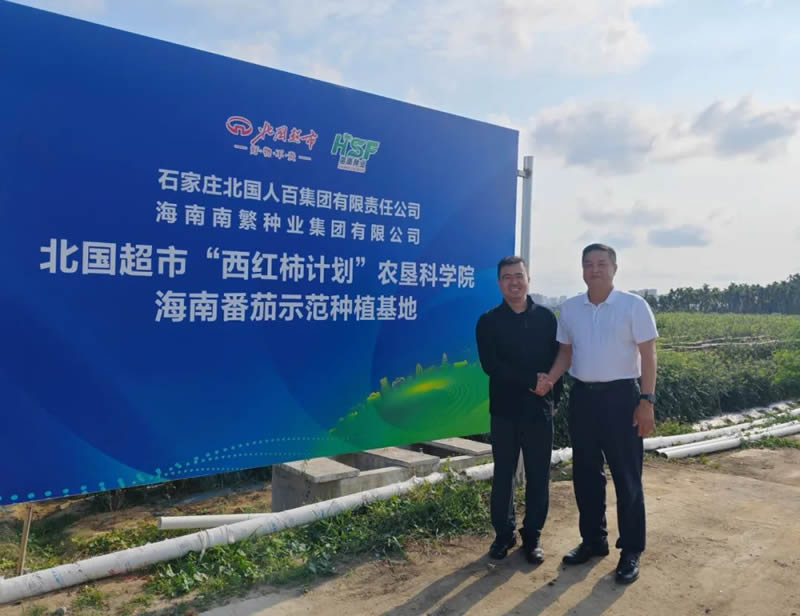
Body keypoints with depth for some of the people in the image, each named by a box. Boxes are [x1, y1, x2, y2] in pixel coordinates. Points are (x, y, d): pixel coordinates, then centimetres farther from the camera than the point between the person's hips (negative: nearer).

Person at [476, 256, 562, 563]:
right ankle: (504, 533, 23)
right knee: (503, 475, 8)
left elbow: (557, 360, 7)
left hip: (540, 408, 1)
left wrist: (552, 396, -3)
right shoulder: (488, 321, 0)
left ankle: (532, 536, 21)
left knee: (538, 476, 7)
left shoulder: (546, 317, 5)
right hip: (504, 408, -1)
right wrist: (530, 381, -17)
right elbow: (490, 364, -11)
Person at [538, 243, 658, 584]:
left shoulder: (634, 305, -7)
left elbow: (648, 355, -7)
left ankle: (631, 550, 17)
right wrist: (550, 378, -6)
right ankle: (593, 540, 29)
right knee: (585, 473, 13)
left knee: (626, 475, 3)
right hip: (582, 395, 5)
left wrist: (646, 401, -12)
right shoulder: (569, 308, 5)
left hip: (621, 395, -4)